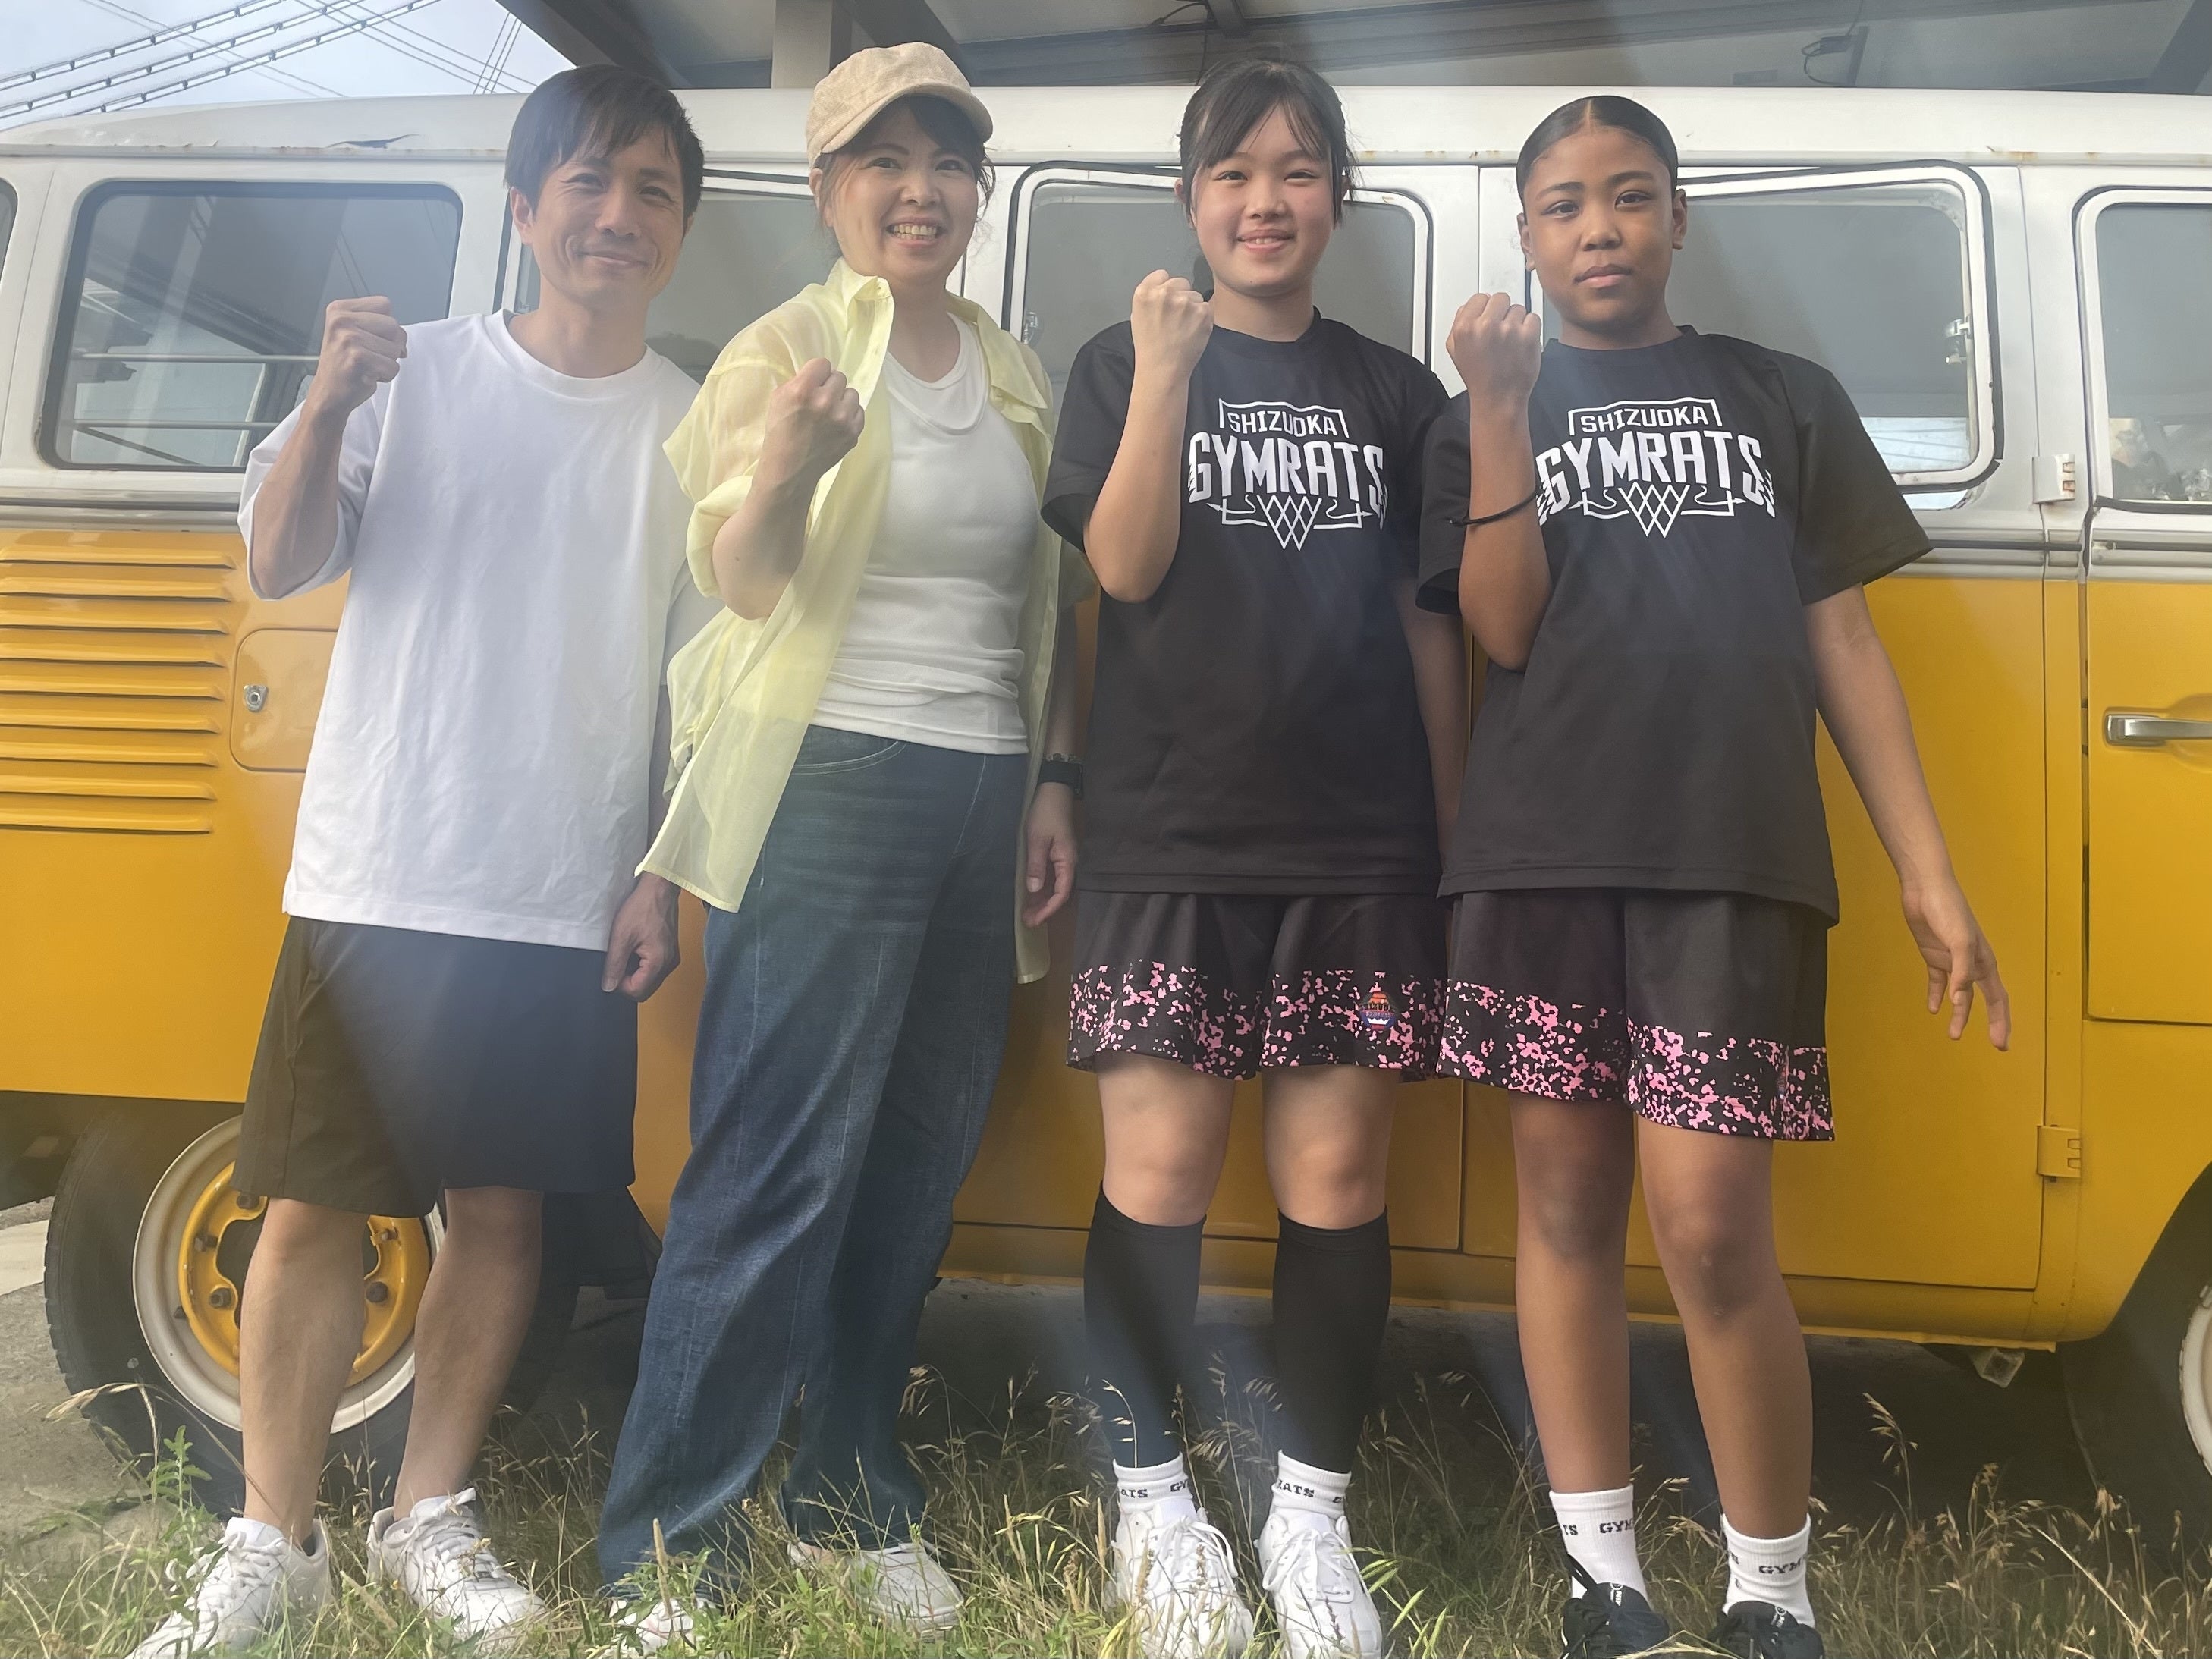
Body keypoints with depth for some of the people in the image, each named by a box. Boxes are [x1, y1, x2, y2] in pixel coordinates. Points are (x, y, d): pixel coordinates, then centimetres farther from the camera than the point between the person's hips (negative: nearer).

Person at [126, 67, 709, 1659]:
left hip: (570, 910, 1)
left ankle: (430, 1515, 24)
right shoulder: (418, 369, 3)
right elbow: (279, 565, 0)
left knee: (503, 1209, 7)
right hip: (375, 879, -1)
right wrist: (329, 405, -17)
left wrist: (663, 875, -1)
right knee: (314, 1206, 3)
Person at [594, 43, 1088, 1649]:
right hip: (830, 789, -5)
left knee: (918, 1172, 10)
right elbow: (741, 581, -12)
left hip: (982, 800, 6)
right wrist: (788, 468, -32)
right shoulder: (787, 349, -1)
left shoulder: (1016, 376, 15)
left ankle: (857, 1504, 26)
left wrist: (1053, 780, 10)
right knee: (777, 1179, -6)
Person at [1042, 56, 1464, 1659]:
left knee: (1338, 1181, 3)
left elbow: (1429, 623, 13)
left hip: (1361, 848, 2)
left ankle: (1314, 1513, 19)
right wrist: (1168, 369, -14)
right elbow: (1125, 567, -5)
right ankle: (1154, 1495, 18)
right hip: (1171, 840, -1)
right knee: (1160, 1176, -1)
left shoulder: (1393, 390, 14)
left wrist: (1453, 830, 10)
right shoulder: (1126, 363, 9)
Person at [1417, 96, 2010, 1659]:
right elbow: (1503, 629, -2)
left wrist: (1930, 872, 4)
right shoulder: (1483, 422, 12)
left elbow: (1841, 638, 9)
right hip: (1540, 857, 1)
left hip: (1734, 857, -1)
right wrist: (1504, 412, -10)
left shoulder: (1786, 399, 12)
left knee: (1711, 1224, -8)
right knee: (1567, 1202, 5)